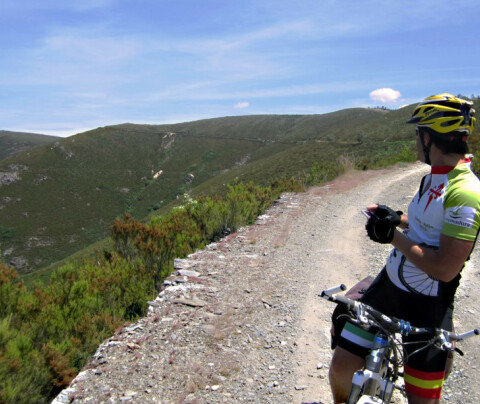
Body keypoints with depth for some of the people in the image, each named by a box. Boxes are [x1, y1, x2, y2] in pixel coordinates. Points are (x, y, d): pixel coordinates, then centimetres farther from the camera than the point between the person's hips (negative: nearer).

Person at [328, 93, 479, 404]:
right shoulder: (434, 177, 6)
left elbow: (445, 269, -26)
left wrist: (394, 236, -19)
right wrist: (397, 219, 5)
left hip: (428, 307, -7)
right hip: (389, 286, 7)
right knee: (342, 365, 5)